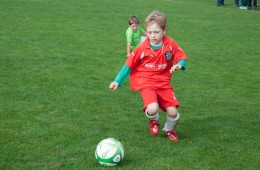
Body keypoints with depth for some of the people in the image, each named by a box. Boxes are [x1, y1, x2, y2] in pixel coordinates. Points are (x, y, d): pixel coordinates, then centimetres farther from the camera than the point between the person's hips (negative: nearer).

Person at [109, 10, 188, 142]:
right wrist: (118, 81, 0)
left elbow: (182, 58, 1)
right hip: (146, 83, -2)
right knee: (153, 108, -28)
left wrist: (179, 65, -23)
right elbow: (129, 65, -1)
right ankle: (154, 121, 13)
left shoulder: (170, 44, -6)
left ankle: (169, 130, 29)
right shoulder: (142, 48, -10)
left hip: (164, 82, 2)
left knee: (173, 112, -9)